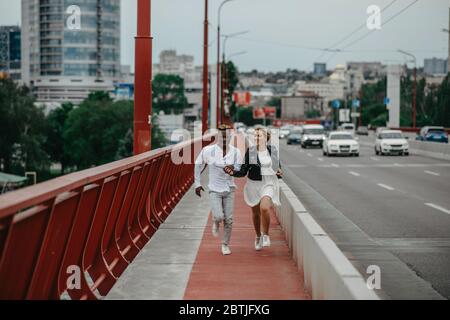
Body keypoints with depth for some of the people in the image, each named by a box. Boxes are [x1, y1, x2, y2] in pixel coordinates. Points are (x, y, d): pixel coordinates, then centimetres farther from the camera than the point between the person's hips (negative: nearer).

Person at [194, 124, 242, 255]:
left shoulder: (235, 151, -3)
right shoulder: (208, 150, -8)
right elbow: (198, 166, 5)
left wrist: (233, 168, -22)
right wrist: (197, 184, 6)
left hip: (229, 189, 2)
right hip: (214, 190, -2)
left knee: (229, 220, 2)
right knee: (219, 217, -17)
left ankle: (225, 244, 22)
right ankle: (216, 222, 21)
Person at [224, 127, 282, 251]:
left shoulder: (273, 150, -1)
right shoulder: (250, 151, -4)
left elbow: (279, 169, 11)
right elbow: (244, 171, -4)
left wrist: (279, 174, -11)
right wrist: (233, 172, -22)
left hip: (268, 184, -1)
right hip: (254, 184, 1)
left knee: (264, 208, -24)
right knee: (256, 213, 12)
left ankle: (266, 235, -4)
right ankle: (258, 237, 36)